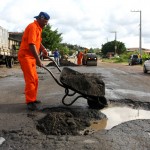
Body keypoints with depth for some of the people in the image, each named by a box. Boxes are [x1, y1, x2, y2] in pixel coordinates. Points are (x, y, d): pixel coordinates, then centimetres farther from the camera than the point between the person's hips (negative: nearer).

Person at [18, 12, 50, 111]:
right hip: (25, 56, -10)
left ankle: (33, 99, 22)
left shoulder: (38, 28, 14)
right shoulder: (33, 27, -17)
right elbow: (31, 45, -25)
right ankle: (30, 102, -7)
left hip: (31, 57, 10)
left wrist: (43, 49, 8)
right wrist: (38, 59, -26)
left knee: (35, 80, 13)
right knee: (30, 80, -12)